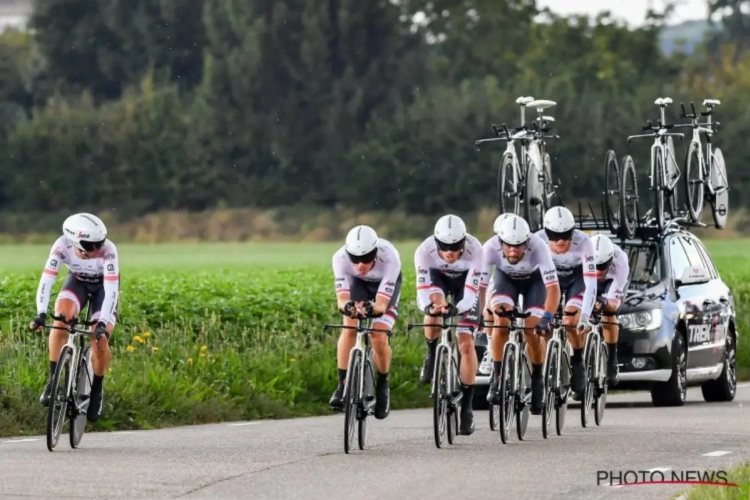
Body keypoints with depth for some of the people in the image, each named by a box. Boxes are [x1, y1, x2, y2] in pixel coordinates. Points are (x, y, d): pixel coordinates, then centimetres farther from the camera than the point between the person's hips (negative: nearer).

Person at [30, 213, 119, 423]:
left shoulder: (108, 250, -36)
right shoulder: (63, 245, -32)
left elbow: (112, 289, -39)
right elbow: (46, 279, -36)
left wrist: (103, 322, -50)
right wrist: (41, 314, -48)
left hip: (103, 286, -1)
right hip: (77, 281, 1)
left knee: (100, 341, -17)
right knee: (61, 317, -29)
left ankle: (96, 390, 10)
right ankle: (53, 380, -19)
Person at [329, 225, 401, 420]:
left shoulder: (389, 257, -41)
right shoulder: (341, 257, -36)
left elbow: (381, 304, -43)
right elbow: (342, 298, -38)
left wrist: (372, 308, -65)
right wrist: (346, 306, -61)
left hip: (386, 285, -2)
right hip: (358, 283, 2)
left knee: (379, 338, -17)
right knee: (349, 329, -23)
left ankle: (382, 386, 9)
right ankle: (342, 386, -15)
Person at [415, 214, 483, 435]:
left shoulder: (475, 250, -38)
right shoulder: (424, 251, -35)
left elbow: (471, 293, -37)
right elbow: (423, 291, -35)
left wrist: (457, 308, -58)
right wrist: (429, 306, -57)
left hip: (465, 281, -1)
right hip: (437, 277, 1)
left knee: (466, 343, -10)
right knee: (434, 309, -34)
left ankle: (466, 407, -2)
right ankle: (432, 357, -5)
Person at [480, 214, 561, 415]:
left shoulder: (538, 247, -39)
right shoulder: (490, 248, -35)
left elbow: (553, 288, -41)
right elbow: (479, 285, -34)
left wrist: (546, 319, -54)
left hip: (534, 279, -1)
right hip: (505, 277, 1)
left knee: (533, 330, -16)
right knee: (501, 321, -25)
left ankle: (537, 379, 8)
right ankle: (497, 377, -11)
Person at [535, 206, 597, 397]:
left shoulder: (583, 242, -36)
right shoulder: (538, 241, -32)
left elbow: (591, 284, -36)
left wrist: (584, 318, -43)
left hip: (577, 277, -2)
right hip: (550, 276, 2)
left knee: (571, 321, -23)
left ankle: (578, 362, 0)